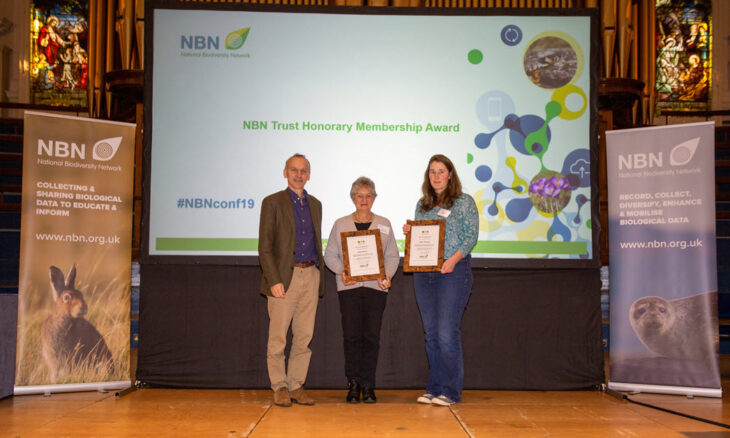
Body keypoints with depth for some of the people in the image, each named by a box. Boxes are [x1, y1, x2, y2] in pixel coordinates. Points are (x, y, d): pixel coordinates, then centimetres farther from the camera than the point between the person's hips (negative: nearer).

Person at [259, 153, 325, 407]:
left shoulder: (315, 204, 16)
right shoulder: (273, 202, 0)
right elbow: (265, 246, -6)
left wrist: (319, 274, 12)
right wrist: (274, 280, -14)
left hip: (311, 276, 5)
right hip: (285, 277, -5)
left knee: (304, 336, 6)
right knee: (278, 337, -1)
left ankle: (296, 386, 14)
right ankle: (280, 387, 10)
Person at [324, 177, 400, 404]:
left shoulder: (384, 224, 13)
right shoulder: (341, 224, 11)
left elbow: (393, 255, 10)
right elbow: (330, 255, 9)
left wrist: (387, 275, -8)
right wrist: (341, 271, -9)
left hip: (376, 287, 0)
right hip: (349, 287, 0)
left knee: (372, 336, -2)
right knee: (351, 336, -4)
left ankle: (368, 386, 7)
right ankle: (353, 384, 7)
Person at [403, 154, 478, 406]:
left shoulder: (464, 202, 2)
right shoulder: (422, 205, 17)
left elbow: (472, 235, -6)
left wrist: (454, 258, -19)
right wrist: (409, 232, 0)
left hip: (453, 271, -5)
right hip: (423, 271, 6)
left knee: (447, 333, -9)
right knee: (431, 333, 8)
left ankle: (451, 391, -2)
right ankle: (434, 388, 15)